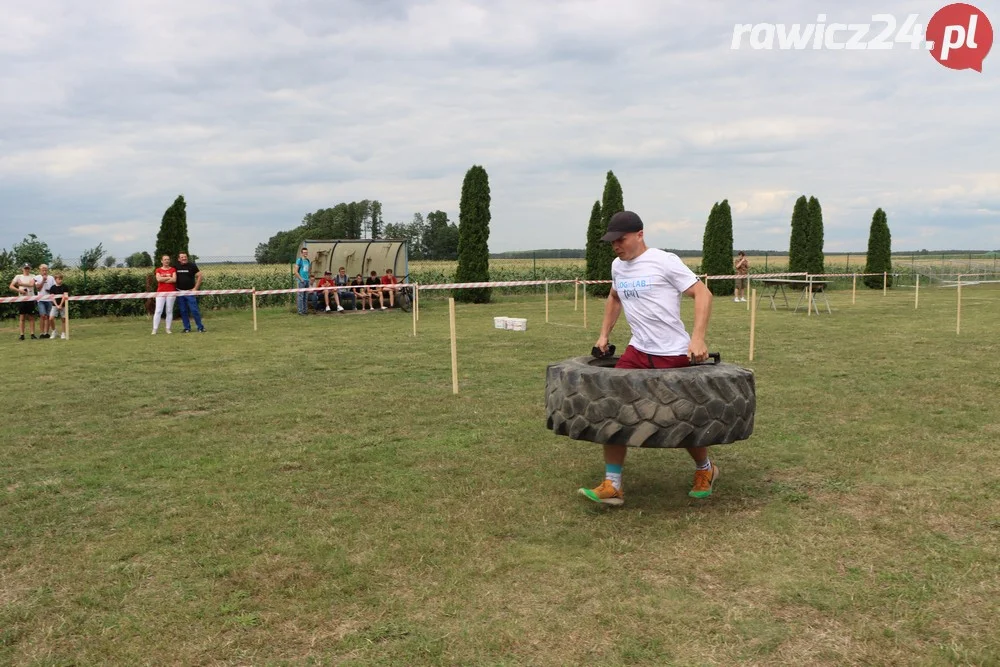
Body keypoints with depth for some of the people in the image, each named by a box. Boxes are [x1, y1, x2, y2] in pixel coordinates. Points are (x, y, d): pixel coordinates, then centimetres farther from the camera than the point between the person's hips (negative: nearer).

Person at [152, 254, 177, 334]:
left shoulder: (173, 269, 9)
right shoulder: (158, 270, 10)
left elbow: (174, 280, -7)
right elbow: (158, 279, -8)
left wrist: (163, 279, -6)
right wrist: (169, 277, -5)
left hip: (171, 292, 0)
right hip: (160, 292, 0)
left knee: (169, 311, 3)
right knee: (158, 311, -5)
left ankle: (168, 329, 9)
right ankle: (154, 329, -4)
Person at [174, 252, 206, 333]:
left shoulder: (192, 265, -4)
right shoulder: (176, 266, 4)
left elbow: (199, 276, -4)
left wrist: (195, 288, -8)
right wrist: (175, 288, 5)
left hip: (190, 292, -3)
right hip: (180, 292, 3)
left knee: (194, 310, -6)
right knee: (183, 311, 7)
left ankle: (200, 327, 1)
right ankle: (187, 328, 14)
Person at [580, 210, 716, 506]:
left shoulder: (664, 261, -12)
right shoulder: (617, 266, 10)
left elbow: (702, 294, -13)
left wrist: (698, 338, -23)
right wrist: (604, 334, 22)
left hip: (674, 355, -6)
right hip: (638, 351, 6)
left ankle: (706, 470, 35)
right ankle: (612, 486, 1)